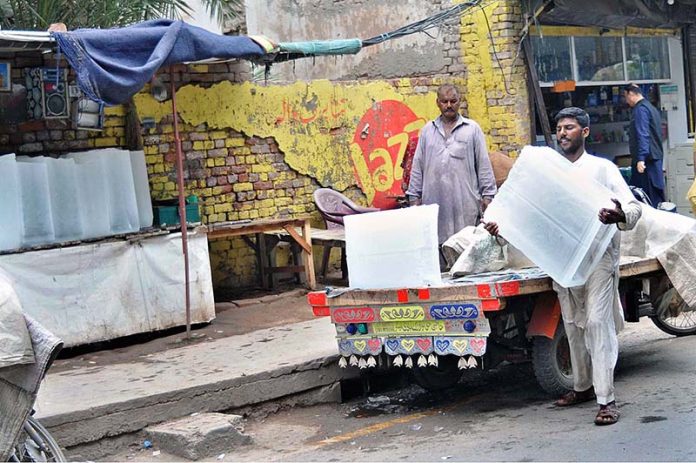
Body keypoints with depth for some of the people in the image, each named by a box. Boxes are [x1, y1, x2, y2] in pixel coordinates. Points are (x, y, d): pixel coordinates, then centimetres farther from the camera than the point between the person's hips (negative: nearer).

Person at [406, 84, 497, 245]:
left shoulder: (472, 129, 7)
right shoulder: (427, 130, 13)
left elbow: (483, 164, 6)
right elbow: (417, 166, 13)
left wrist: (487, 195, 1)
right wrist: (414, 197, 9)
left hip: (465, 201, -2)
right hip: (434, 201, 2)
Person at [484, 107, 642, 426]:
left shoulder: (603, 168, 2)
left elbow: (634, 207, -7)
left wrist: (620, 216, -31)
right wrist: (503, 228, -4)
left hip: (598, 255, -5)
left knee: (597, 321, -12)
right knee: (573, 325, 12)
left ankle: (606, 399, -12)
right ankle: (583, 386, 27)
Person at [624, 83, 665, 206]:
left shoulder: (640, 109, -11)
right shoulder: (651, 107, 18)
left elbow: (642, 135, -21)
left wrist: (641, 158, -26)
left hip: (646, 159, -10)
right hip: (656, 156, 10)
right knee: (657, 193, 11)